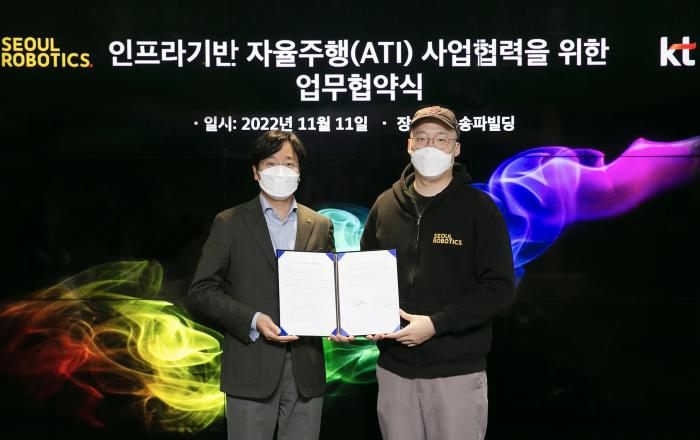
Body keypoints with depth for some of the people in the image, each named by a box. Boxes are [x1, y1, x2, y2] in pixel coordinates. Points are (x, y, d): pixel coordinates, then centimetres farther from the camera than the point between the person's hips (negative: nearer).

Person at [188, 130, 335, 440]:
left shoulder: (320, 226, 10)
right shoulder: (229, 223, 1)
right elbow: (201, 290, -3)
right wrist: (252, 320, -15)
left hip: (306, 369, 3)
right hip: (252, 368, -2)